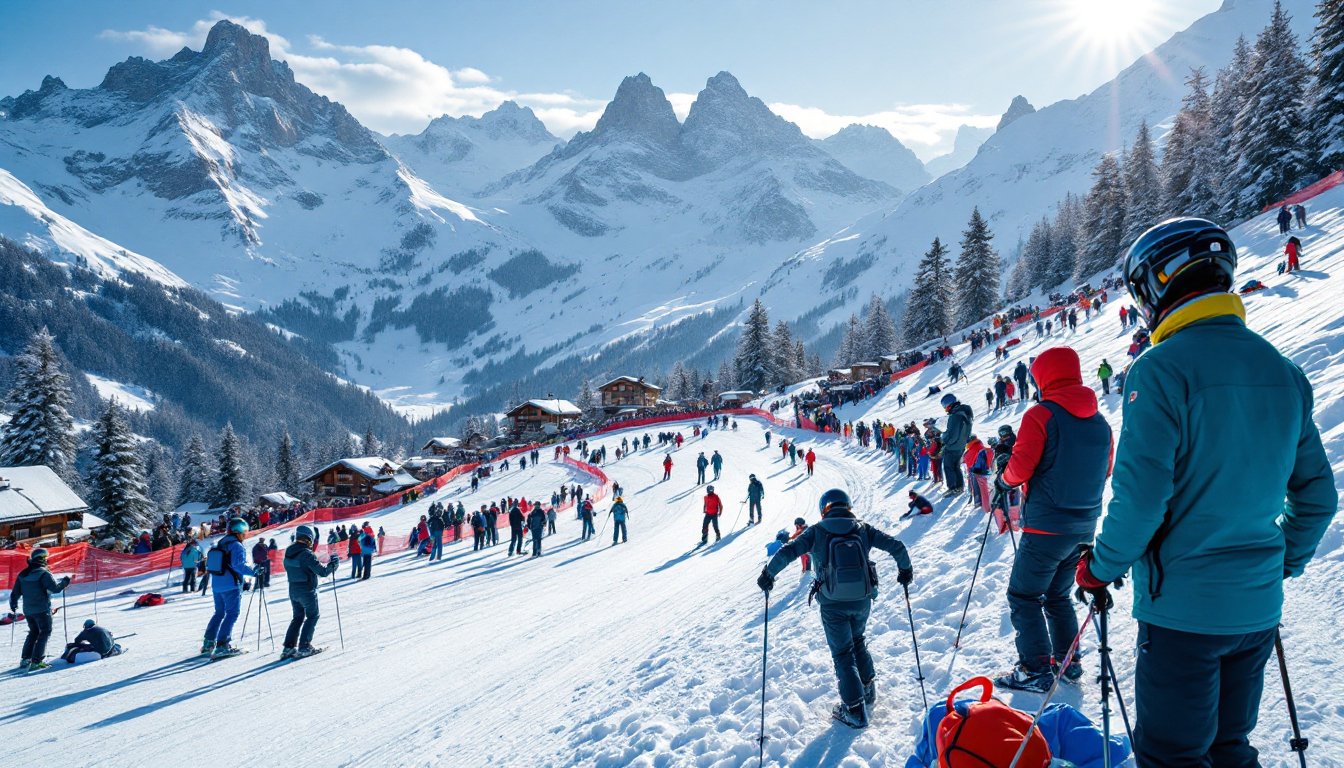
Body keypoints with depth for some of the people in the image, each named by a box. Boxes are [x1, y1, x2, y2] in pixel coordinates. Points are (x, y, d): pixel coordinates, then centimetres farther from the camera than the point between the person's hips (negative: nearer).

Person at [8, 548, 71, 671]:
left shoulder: (22, 574, 7)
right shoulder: (43, 573, -15)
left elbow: (15, 593, 13)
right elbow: (55, 588, -19)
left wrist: (13, 605, 28)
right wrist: (65, 581, -2)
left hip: (28, 610, 7)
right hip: (42, 609, -7)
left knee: (33, 632, 21)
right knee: (45, 633, 2)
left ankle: (25, 660, 19)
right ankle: (36, 661, -7)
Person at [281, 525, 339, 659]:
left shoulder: (288, 552, 2)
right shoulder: (307, 554, -22)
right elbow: (323, 572, -21)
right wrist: (333, 565, -3)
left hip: (293, 590, 7)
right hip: (307, 591, -7)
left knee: (298, 617, 19)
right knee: (312, 617, 8)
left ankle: (289, 647, 13)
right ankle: (304, 647, 3)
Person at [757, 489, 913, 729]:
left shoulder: (817, 532, -3)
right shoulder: (862, 529, 3)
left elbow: (787, 552, -11)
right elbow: (896, 546, 2)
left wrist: (768, 574, 3)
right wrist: (905, 569, 20)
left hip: (833, 604, -3)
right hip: (862, 600, 3)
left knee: (843, 654, 8)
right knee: (857, 641, 29)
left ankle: (855, 710, 5)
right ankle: (868, 689, 32)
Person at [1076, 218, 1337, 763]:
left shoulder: (1160, 370, -17)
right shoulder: (1284, 372, 4)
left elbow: (1140, 496, -20)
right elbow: (1316, 493, 10)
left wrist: (1100, 569, -5)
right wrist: (1286, 563, 24)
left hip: (1184, 603, -7)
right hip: (1258, 605, 7)